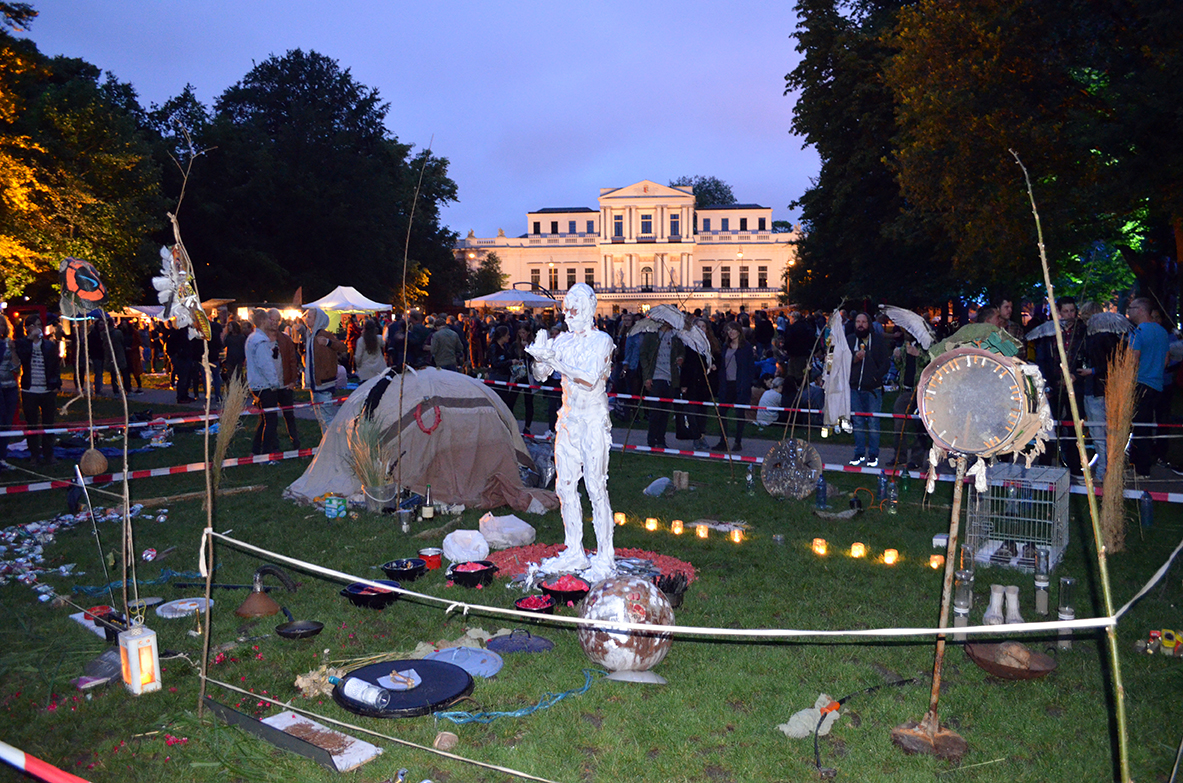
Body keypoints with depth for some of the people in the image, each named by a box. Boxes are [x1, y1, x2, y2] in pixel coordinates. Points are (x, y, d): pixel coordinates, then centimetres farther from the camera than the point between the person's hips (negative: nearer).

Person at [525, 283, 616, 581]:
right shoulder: (562, 340, 8)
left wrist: (555, 361, -27)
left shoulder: (602, 341, -8)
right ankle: (574, 552, 21)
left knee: (595, 487, -7)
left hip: (594, 420, -6)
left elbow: (590, 380, -21)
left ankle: (605, 558, 1)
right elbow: (540, 375, 5)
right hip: (568, 419, 6)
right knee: (565, 485, 9)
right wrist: (540, 355, -14)